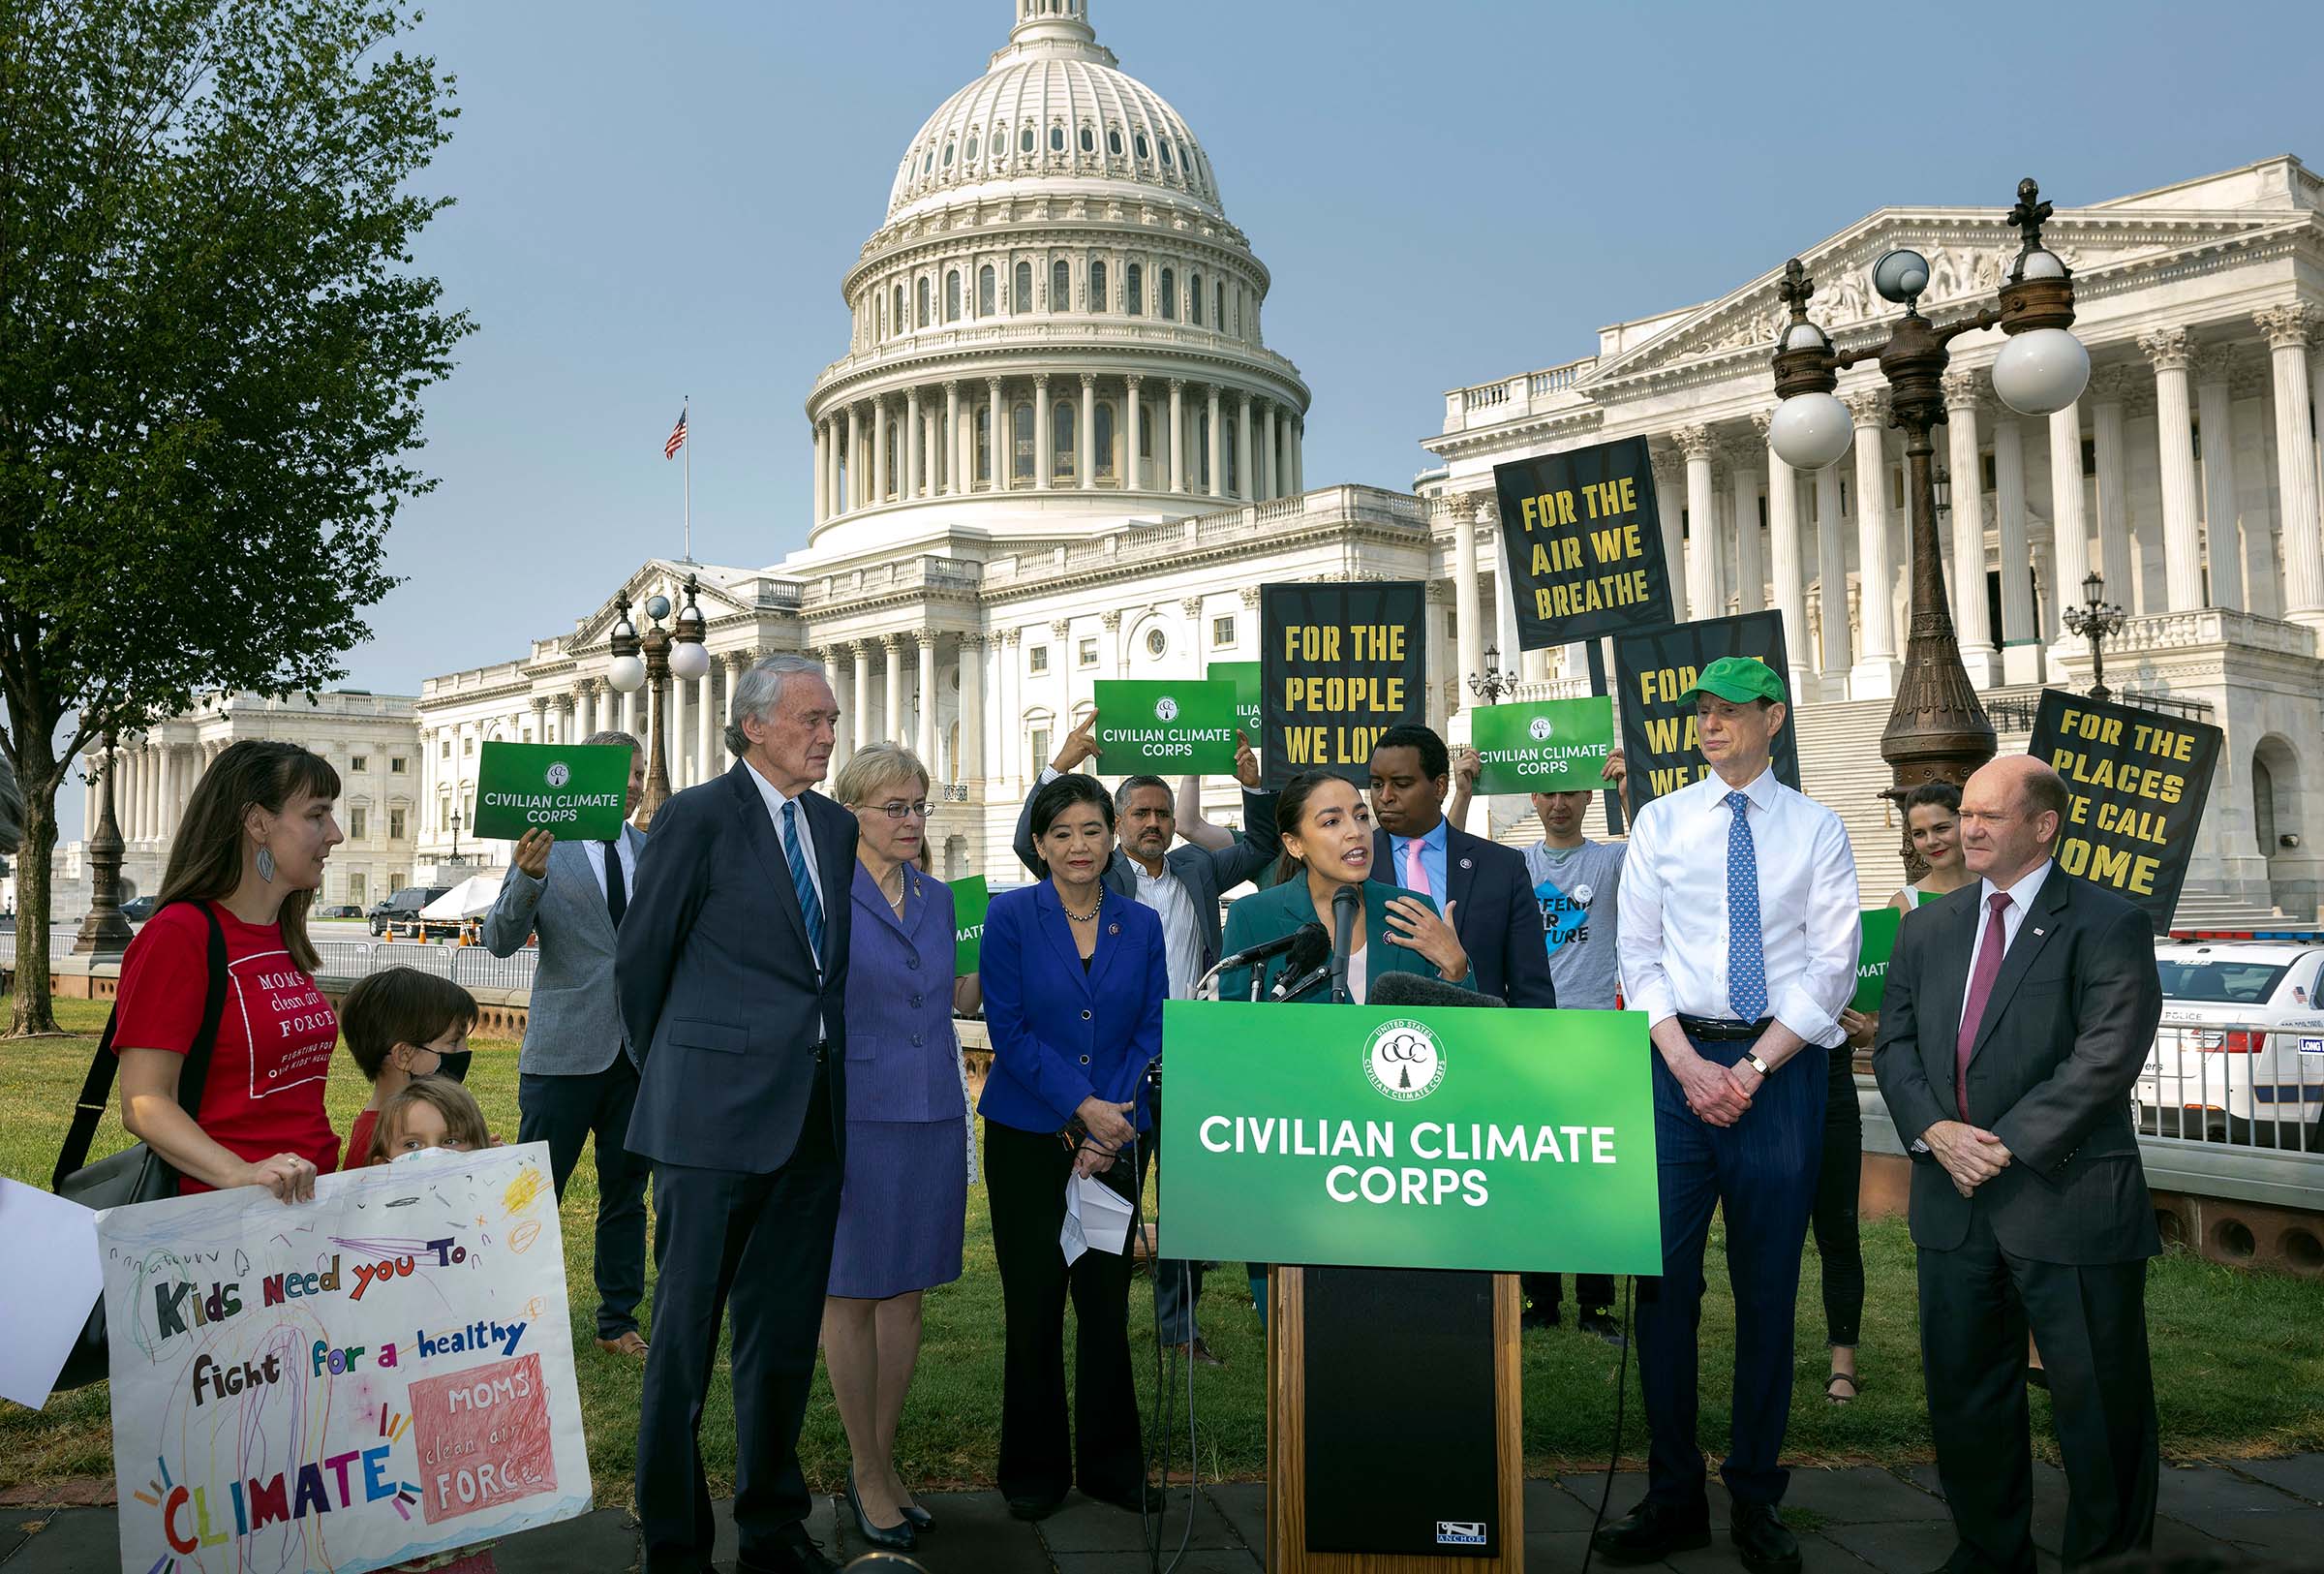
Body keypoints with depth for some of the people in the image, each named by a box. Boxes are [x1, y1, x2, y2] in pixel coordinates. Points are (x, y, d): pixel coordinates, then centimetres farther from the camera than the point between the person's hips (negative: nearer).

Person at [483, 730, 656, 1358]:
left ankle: (618, 1321, 25)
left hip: (639, 1049, 4)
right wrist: (528, 877, -27)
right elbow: (502, 939, -10)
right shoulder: (544, 844, -3)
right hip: (565, 1048, -4)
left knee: (626, 1193, 13)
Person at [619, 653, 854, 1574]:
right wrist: (668, 1074, 8)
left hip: (814, 1116, 6)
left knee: (785, 1331, 14)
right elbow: (639, 960, -1)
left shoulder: (835, 827, 12)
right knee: (686, 1332, 4)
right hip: (717, 1114, -6)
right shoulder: (698, 817, -6)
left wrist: (826, 1071, 13)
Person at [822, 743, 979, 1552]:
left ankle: (884, 1459, 25)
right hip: (855, 1116, -5)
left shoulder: (937, 898, 10)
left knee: (905, 1291, 11)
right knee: (852, 1294, 5)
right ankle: (866, 1471, 19)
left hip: (934, 1119, 5)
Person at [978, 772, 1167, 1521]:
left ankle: (1111, 1465, 21)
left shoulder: (1141, 924, 4)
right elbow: (1008, 1029, -9)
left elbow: (1152, 1031, 2)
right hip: (1028, 1139, -2)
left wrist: (1112, 1126, -10)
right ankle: (1034, 1470, 19)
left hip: (1117, 1136, 2)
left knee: (1107, 1302, 7)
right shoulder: (1010, 917, -4)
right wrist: (1083, 1107, -16)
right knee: (1034, 1305, 4)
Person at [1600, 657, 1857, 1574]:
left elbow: (1832, 968, -1)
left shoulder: (1817, 830, 4)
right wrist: (1688, 1066, -7)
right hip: (1678, 1060, 1)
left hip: (1782, 1067, -1)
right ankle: (1673, 1498, 13)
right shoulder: (1660, 823, 7)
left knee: (1768, 1288, 5)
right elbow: (1638, 957, 5)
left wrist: (1755, 1067, -10)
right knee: (1664, 1280, 0)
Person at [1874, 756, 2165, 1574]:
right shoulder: (1927, 930, 13)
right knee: (1962, 1391, 13)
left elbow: (2107, 1056, -14)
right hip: (1954, 1200, 6)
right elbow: (1894, 1044, 8)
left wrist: (2008, 1144, -17)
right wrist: (1934, 1130, -10)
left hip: (2069, 1200, -5)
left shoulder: (2108, 925, -5)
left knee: (2099, 1400, 5)